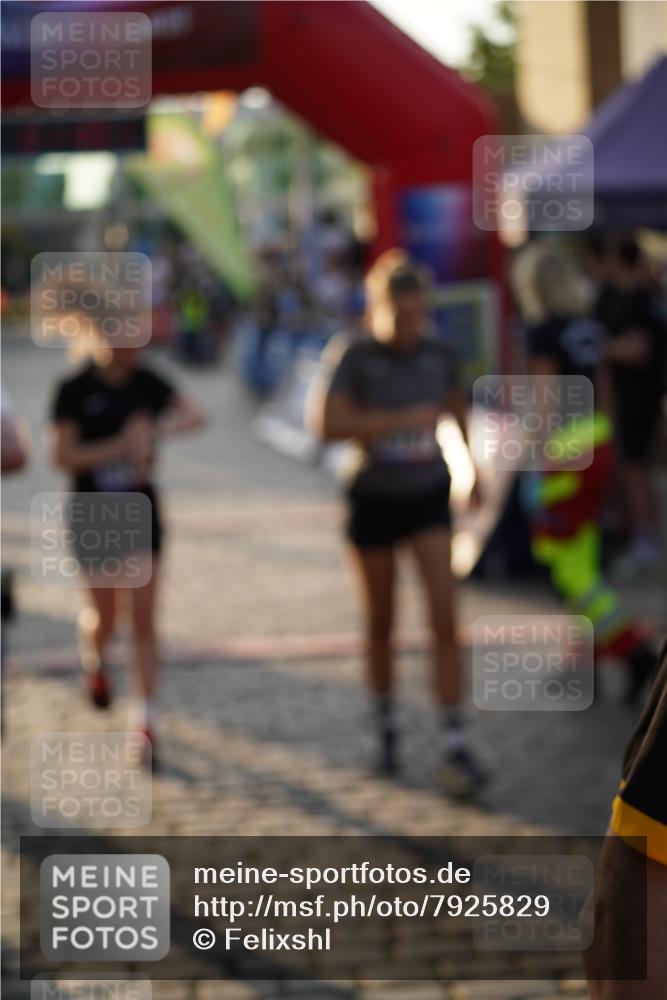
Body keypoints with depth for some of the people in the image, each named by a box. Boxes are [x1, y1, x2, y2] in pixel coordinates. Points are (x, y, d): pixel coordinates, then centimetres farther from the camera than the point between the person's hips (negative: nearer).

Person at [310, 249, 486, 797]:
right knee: (380, 623, 11)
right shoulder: (355, 358, -12)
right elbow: (329, 424, -27)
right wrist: (403, 418, -31)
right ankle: (386, 728, 31)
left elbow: (457, 409, 18)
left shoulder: (438, 356, -2)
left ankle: (456, 746, -9)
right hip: (375, 499, -2)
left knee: (445, 618, -9)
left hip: (428, 493, 2)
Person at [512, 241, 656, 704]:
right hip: (599, 445, 8)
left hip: (566, 452, -8)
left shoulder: (543, 330, -14)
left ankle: (637, 654, -9)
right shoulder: (589, 325, 9)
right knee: (583, 559, 16)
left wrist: (540, 465, -13)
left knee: (568, 567, -2)